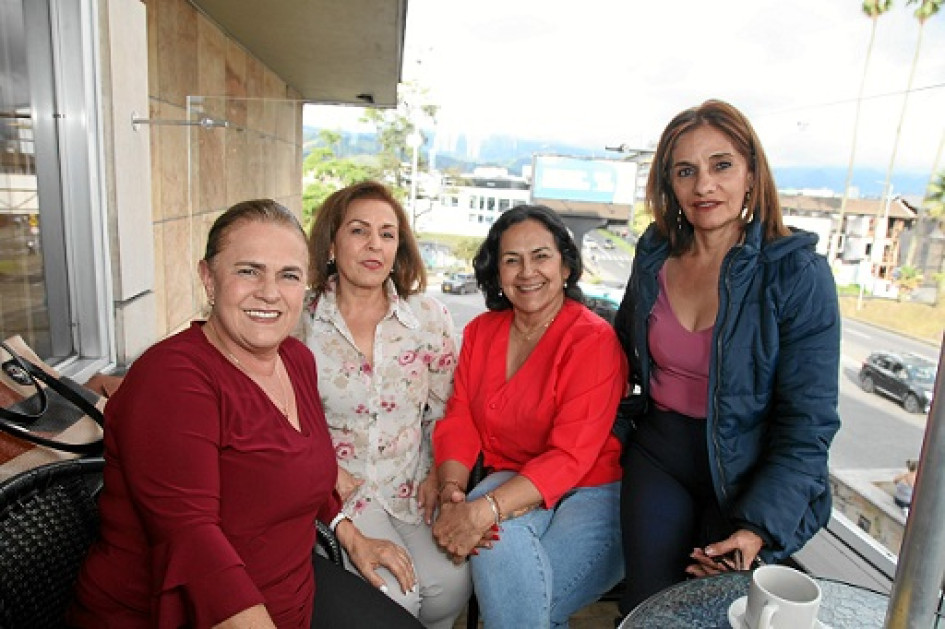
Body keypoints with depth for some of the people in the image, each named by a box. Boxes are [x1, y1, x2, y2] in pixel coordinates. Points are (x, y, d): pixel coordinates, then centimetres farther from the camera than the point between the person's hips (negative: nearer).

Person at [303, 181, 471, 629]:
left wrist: (439, 476, -4)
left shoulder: (429, 317, 1)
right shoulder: (301, 322, -6)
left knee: (452, 582, -18)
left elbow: (444, 411, 8)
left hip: (412, 486, 3)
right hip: (337, 488, -2)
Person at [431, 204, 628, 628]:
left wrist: (484, 510, -30)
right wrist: (452, 493, -19)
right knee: (497, 541, -29)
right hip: (510, 488, 4)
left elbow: (571, 455, -21)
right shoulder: (481, 331, 5)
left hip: (589, 493, -3)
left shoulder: (593, 339, -13)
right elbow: (458, 423, 1)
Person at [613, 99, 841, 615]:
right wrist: (609, 432, 1)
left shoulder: (798, 274, -14)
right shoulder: (655, 256, -1)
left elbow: (808, 425, -13)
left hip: (746, 472, -2)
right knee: (648, 608, -4)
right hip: (658, 455, 3)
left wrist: (758, 530, -19)